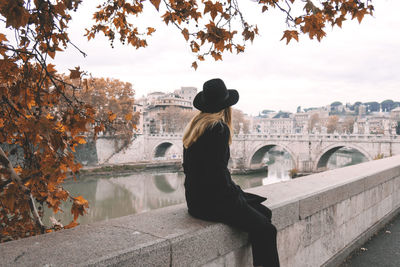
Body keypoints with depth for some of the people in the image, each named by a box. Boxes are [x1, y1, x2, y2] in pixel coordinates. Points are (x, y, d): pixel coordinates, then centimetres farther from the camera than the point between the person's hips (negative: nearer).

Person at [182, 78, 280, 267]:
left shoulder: (195, 125, 11)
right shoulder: (219, 129, -16)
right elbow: (218, 172, -21)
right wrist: (236, 195, -3)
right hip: (210, 201, -9)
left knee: (264, 213, 12)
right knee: (265, 230, -11)